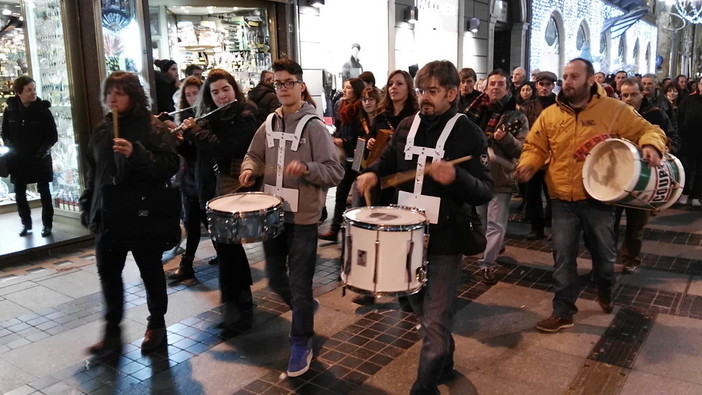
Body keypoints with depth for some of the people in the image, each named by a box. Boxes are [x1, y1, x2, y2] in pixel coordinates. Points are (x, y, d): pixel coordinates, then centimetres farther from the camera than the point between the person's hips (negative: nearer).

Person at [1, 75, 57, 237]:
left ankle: (47, 225, 15)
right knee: (19, 194, 9)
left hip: (40, 159, -3)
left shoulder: (42, 109, -8)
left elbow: (53, 136, -5)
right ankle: (26, 224, 24)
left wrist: (43, 150, -16)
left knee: (44, 193, 5)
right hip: (18, 160, 3)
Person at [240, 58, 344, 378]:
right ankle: (306, 307, 47)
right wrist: (250, 168, -4)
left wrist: (307, 167, -31)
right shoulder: (269, 124, 5)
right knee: (275, 279, 19)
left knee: (300, 285, 2)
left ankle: (301, 345, 20)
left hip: (303, 216, -6)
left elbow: (336, 171, -15)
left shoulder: (313, 126, -12)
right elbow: (255, 155, 17)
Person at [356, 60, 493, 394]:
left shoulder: (469, 134, -11)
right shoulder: (406, 127, 4)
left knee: (435, 321, 0)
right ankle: (444, 364, 45)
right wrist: (373, 173, -3)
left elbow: (485, 192, -15)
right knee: (421, 309, 22)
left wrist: (456, 177, -34)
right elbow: (389, 160, 19)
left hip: (445, 240, -6)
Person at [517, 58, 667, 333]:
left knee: (603, 254, 16)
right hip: (563, 200, 1)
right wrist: (528, 164, -13)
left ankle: (605, 290, 48)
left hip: (598, 198, -1)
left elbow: (648, 130, -2)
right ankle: (563, 312, 17)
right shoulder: (550, 115, 2)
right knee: (563, 258, 4)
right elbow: (535, 147, 8)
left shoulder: (614, 110, -5)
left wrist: (651, 145, -25)